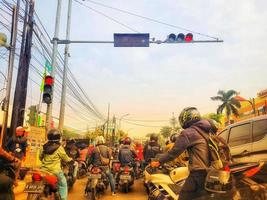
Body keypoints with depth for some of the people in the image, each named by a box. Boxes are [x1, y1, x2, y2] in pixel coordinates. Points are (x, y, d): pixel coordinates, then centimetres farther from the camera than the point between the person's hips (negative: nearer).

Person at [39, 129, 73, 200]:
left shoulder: (43, 147, 2)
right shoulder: (59, 147, -13)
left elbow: (40, 157, 16)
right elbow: (66, 159, -2)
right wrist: (71, 159, 19)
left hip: (44, 170, 5)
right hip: (55, 171, -5)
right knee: (63, 184, 10)